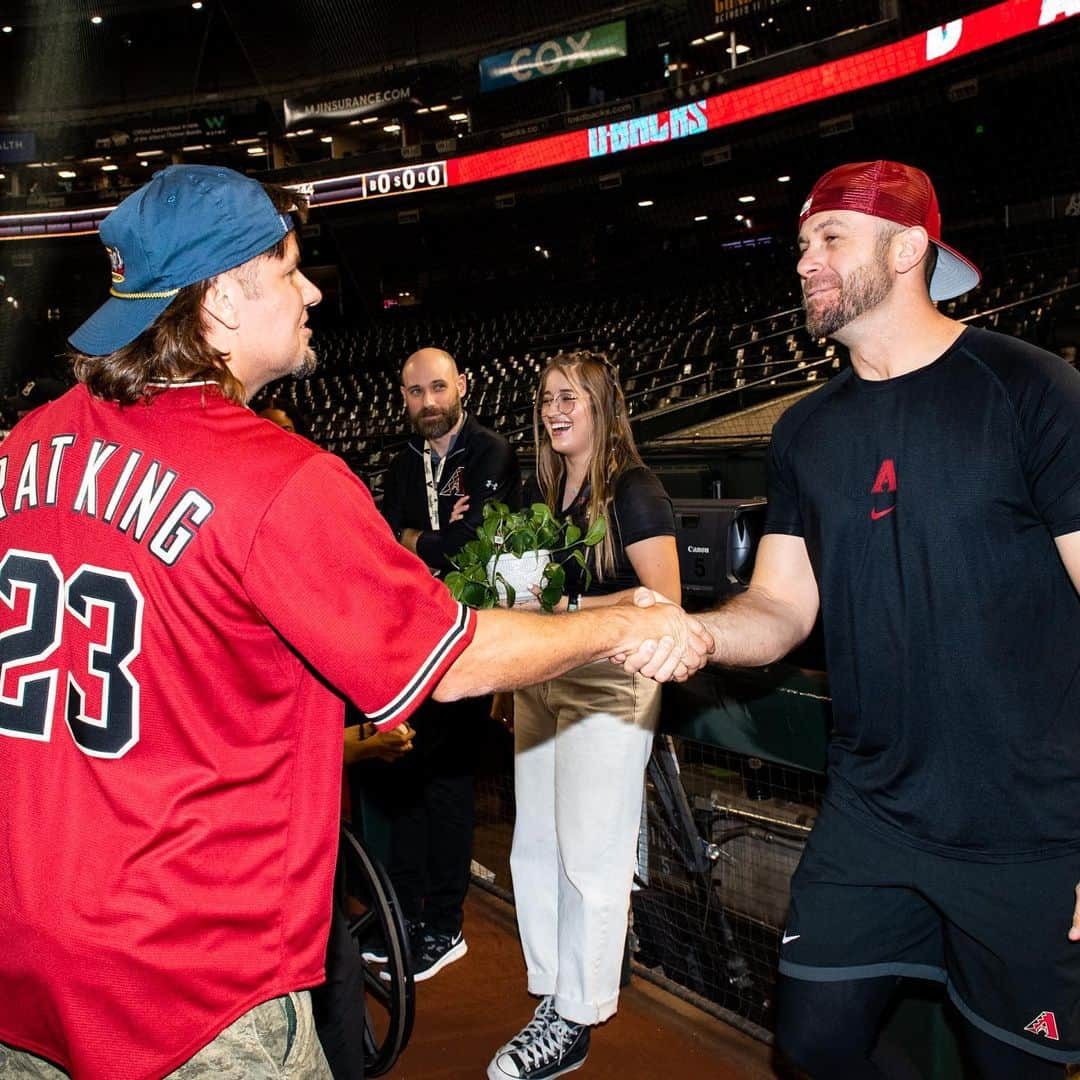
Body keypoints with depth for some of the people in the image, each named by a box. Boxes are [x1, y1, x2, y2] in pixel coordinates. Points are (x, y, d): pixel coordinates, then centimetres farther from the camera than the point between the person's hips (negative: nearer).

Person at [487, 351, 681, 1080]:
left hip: (608, 686, -8)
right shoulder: (549, 492, 13)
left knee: (590, 861, 1)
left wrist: (568, 609, -21)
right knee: (534, 850, 13)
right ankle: (552, 997, 27)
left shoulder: (634, 491, -9)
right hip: (541, 684, 8)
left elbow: (664, 599, -16)